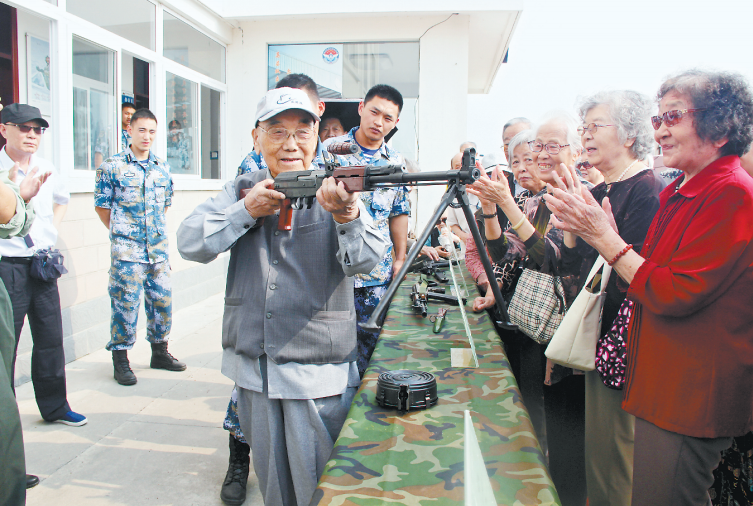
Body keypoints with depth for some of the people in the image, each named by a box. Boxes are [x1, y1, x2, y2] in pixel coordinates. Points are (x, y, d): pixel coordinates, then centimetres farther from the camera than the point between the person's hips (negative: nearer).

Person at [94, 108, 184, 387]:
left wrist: (156, 229, 13)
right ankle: (120, 360, 14)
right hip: (126, 250, -4)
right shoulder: (112, 166, -2)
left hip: (159, 248, 5)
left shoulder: (162, 167, 11)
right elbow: (102, 206, 2)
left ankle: (160, 352, 27)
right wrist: (121, 233, 5)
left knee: (162, 300, 10)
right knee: (125, 303, 0)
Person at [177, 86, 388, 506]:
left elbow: (368, 259, -21)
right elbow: (191, 244, -4)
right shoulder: (243, 190, 6)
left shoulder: (334, 188, -5)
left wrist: (347, 214, -41)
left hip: (318, 374, -3)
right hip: (253, 367, 4)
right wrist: (247, 210, -17)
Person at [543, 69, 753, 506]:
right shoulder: (682, 192, 12)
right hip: (664, 386, 9)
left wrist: (605, 236, -18)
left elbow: (675, 294, -23)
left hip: (692, 399, -9)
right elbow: (648, 278, 11)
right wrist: (599, 232, -3)